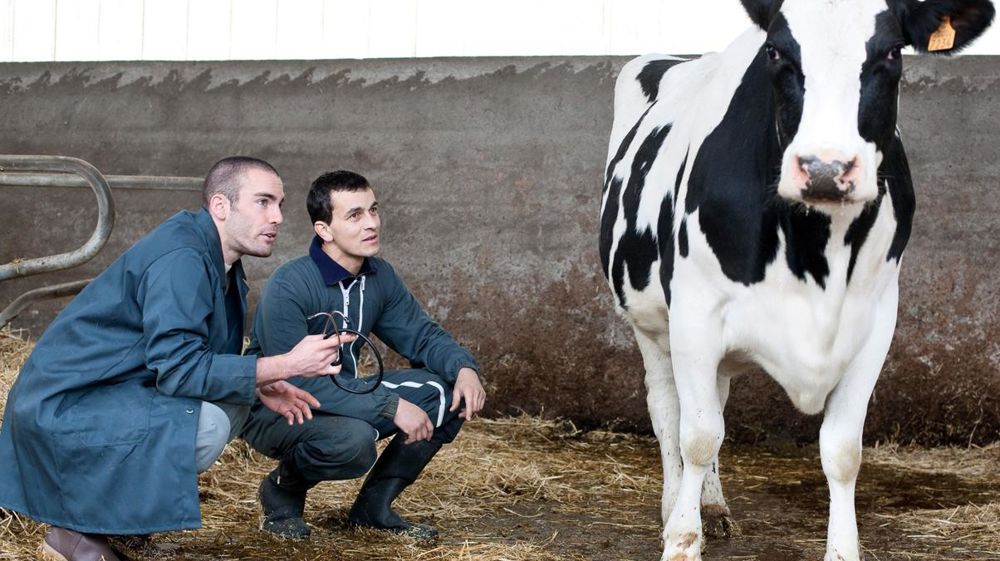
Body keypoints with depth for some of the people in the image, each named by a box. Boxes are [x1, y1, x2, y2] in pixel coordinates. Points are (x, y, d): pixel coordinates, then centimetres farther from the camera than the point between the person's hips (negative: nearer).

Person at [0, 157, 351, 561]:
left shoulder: (219, 262, 9)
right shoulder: (181, 258, -21)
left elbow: (203, 358, 14)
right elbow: (177, 368, -27)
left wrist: (261, 387, -4)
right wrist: (287, 365, -25)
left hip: (110, 391, 10)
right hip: (63, 405, -10)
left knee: (234, 403, 8)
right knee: (206, 422, -25)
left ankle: (109, 504, 10)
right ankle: (77, 528, -11)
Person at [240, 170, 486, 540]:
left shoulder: (379, 277, -2)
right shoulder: (288, 288, -25)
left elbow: (421, 335, 5)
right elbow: (297, 382, -30)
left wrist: (464, 368, -18)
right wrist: (391, 405, -32)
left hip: (346, 398, 7)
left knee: (450, 393, -8)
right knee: (354, 439, -38)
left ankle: (375, 505, 3)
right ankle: (283, 489, -4)